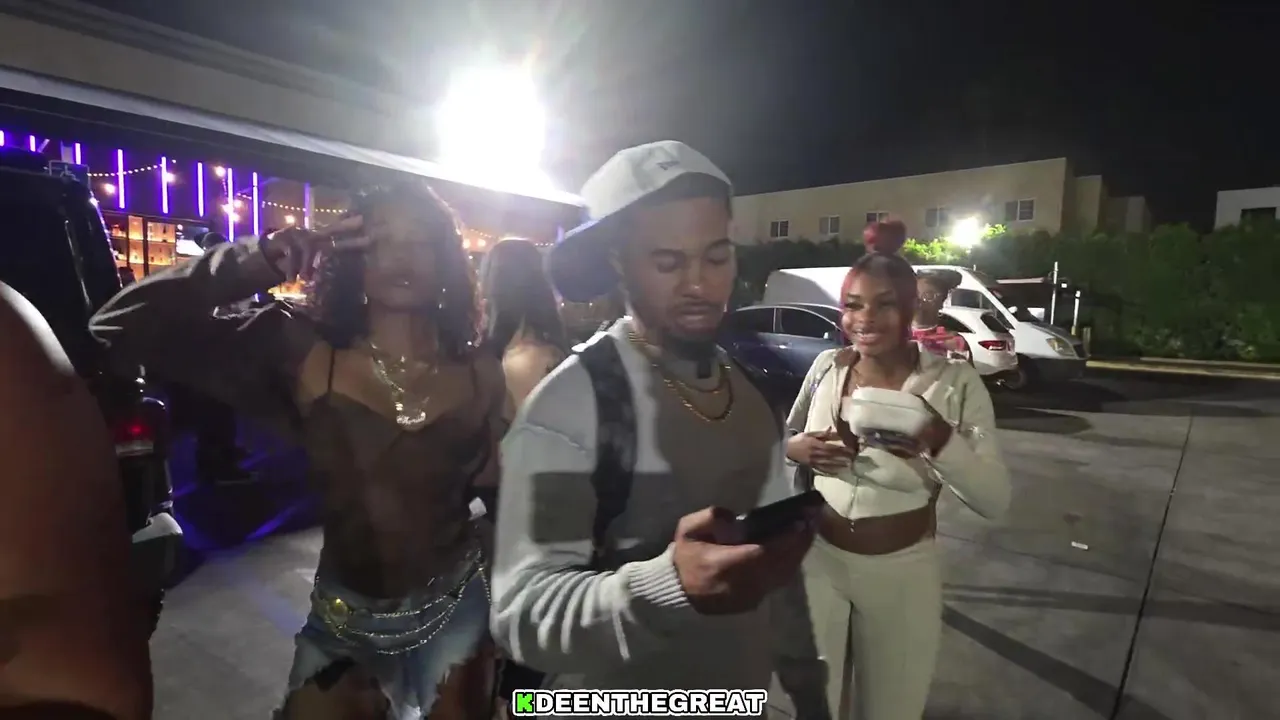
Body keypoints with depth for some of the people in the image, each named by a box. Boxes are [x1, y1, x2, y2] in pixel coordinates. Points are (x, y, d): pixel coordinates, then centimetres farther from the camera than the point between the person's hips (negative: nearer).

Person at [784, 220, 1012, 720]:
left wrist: (940, 440, -33)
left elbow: (995, 501, -15)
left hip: (902, 572, -1)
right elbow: (785, 438, 8)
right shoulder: (826, 366, -6)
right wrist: (795, 449, -16)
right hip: (817, 559, 2)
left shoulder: (955, 382, -14)